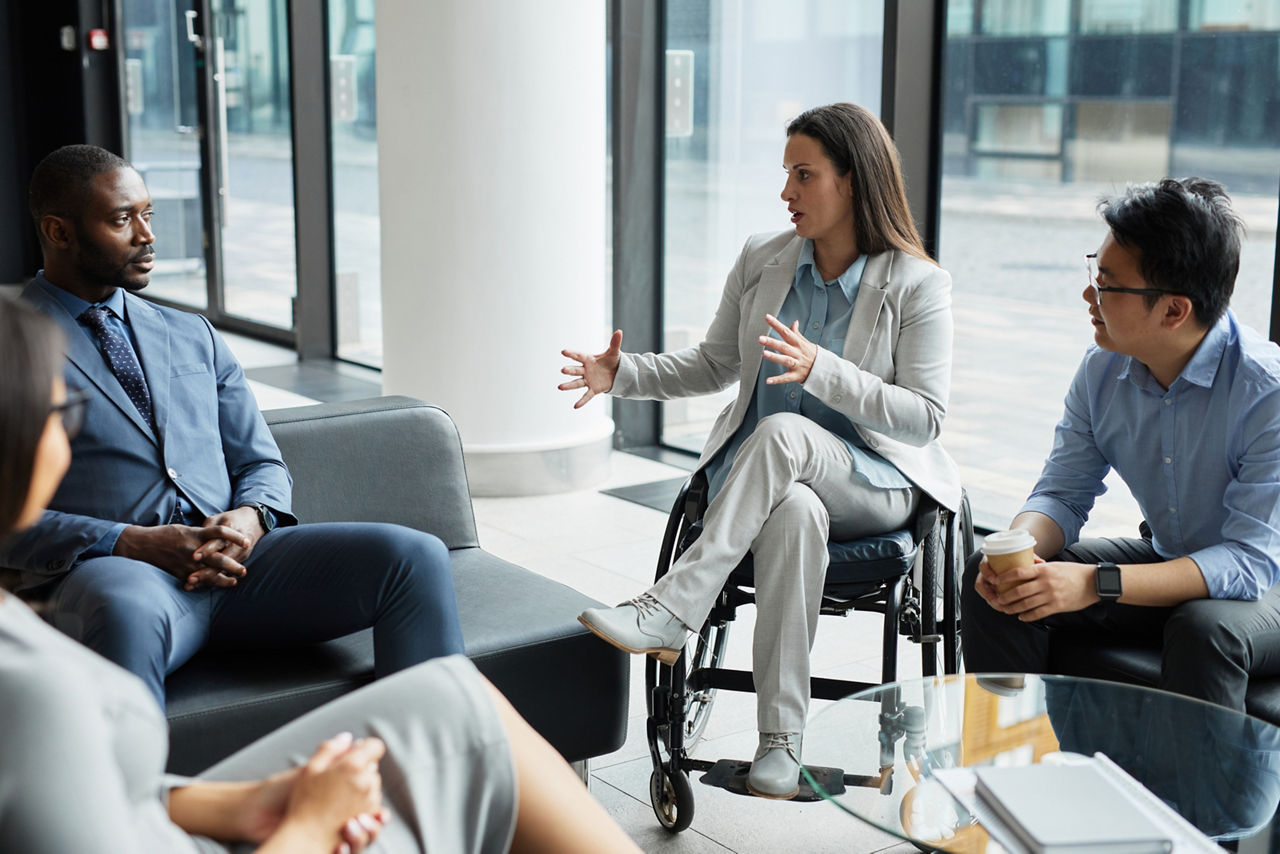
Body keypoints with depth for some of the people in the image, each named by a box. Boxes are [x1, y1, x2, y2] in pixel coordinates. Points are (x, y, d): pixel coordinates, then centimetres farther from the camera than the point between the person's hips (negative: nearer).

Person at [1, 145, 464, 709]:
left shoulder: (194, 336, 24)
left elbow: (262, 464, 21)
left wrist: (250, 516, -4)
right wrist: (131, 543, -16)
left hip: (234, 557, 5)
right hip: (108, 571, -4)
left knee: (416, 556, -19)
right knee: (129, 611, -43)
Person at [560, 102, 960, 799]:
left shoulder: (917, 285, -6)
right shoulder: (761, 260, 7)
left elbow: (925, 417, -11)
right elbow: (714, 364, 17)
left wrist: (818, 369, -23)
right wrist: (624, 375, 0)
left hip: (873, 480, -2)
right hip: (767, 477, 2)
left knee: (780, 431, -37)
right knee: (796, 513, -37)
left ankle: (668, 613, -38)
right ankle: (780, 737, -33)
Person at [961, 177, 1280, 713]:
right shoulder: (1103, 369, -8)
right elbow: (1062, 493, 0)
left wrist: (1097, 584, -40)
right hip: (1168, 560, 6)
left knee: (1204, 628, -39)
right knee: (989, 577, -9)